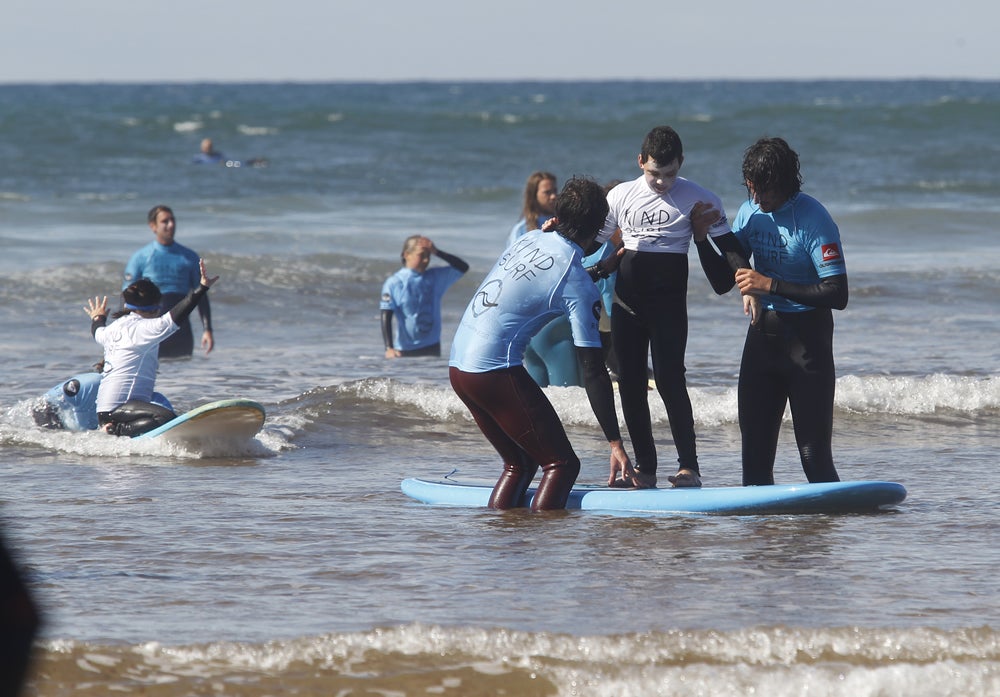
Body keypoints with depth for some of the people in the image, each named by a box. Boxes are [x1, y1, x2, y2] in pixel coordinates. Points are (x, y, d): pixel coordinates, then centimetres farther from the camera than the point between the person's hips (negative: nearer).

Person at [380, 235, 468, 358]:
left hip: (432, 348, 4)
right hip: (404, 350, -4)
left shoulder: (436, 277, 6)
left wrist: (436, 252, -5)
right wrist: (389, 348, -20)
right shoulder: (394, 283, -8)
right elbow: (386, 318, -10)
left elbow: (462, 267, 4)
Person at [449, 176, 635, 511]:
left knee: (519, 462, 20)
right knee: (562, 464, -2)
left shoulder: (529, 240, 10)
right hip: (496, 370, -8)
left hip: (458, 365, 8)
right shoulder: (578, 285, -9)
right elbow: (593, 372, -10)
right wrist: (615, 444, -8)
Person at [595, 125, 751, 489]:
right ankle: (644, 467, 9)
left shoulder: (698, 199, -2)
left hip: (668, 302, -4)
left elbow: (729, 247, 1)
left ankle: (689, 465, -11)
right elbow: (591, 241, 18)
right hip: (626, 304, 4)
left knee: (669, 379, -15)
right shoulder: (620, 196, 8)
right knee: (630, 382, 2)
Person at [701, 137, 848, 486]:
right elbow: (723, 281, 13)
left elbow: (837, 294, -23)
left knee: (814, 447, -8)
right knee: (755, 443, 5)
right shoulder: (750, 212, 4)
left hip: (806, 335, -6)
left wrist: (770, 285, -25)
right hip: (762, 332, 6)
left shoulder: (813, 219, -16)